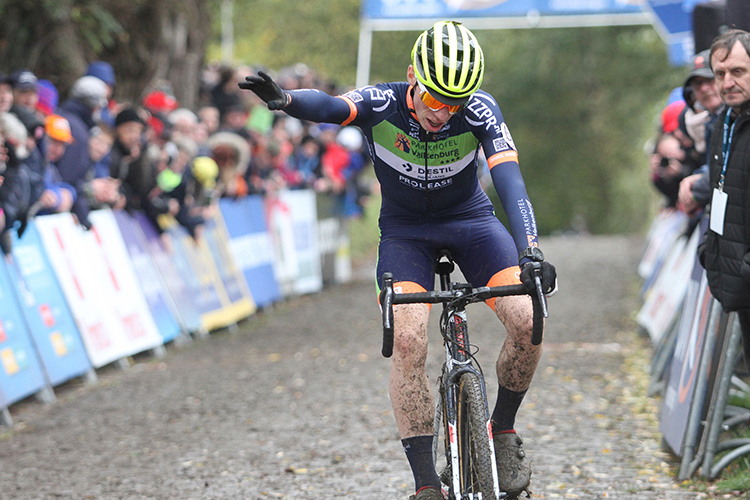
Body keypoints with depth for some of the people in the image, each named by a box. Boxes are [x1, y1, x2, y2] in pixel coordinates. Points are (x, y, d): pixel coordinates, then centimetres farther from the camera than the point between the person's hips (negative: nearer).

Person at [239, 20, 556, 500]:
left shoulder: (481, 111, -24)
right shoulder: (382, 104, -24)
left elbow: (510, 179, -34)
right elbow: (331, 107, -44)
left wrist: (530, 252, -50)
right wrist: (283, 98, -67)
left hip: (470, 220, 1)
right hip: (405, 229, -1)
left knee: (527, 321, -21)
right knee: (408, 341, -23)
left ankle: (504, 430, 5)